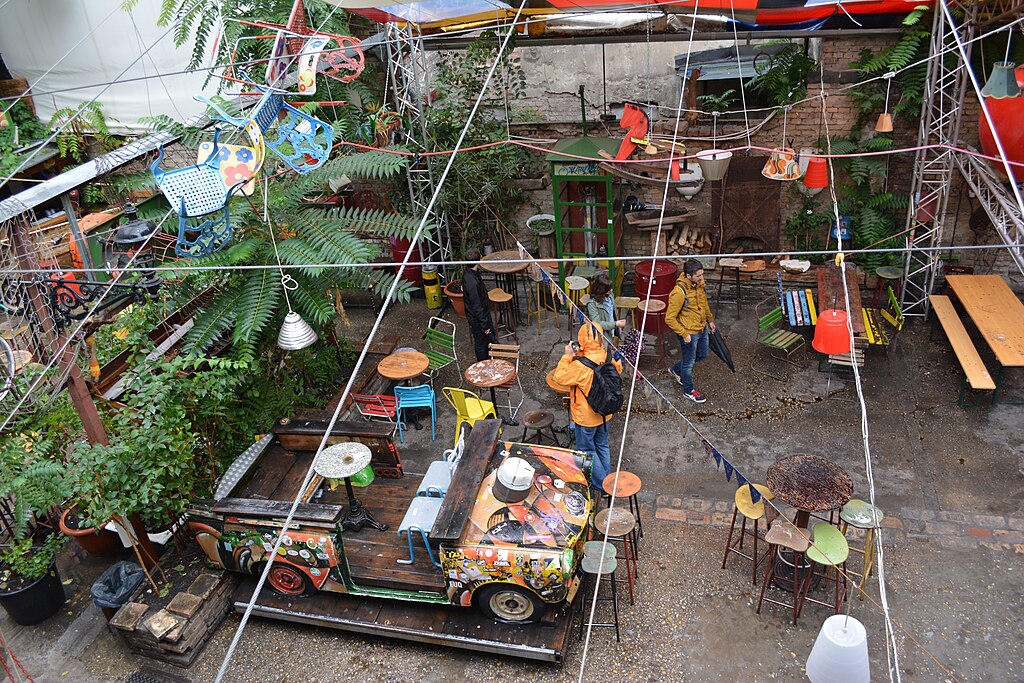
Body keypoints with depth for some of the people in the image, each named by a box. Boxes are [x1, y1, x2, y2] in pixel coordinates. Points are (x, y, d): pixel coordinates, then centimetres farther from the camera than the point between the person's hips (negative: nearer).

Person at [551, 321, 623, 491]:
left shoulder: (580, 366, -31)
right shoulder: (608, 357, -12)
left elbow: (559, 377, -19)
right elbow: (618, 369, 11)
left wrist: (567, 356, -12)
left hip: (586, 417, -6)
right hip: (605, 413, 7)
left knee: (586, 450, 13)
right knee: (602, 445, 25)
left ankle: (601, 484, 21)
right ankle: (607, 477, 40)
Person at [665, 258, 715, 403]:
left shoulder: (699, 283, -8)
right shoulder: (679, 293, -33)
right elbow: (669, 319, -26)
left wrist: (710, 319, 20)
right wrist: (684, 334, -22)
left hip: (702, 327, 8)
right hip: (689, 333, -8)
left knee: (702, 355, 26)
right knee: (689, 361, 13)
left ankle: (676, 370, 48)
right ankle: (688, 390, 36)